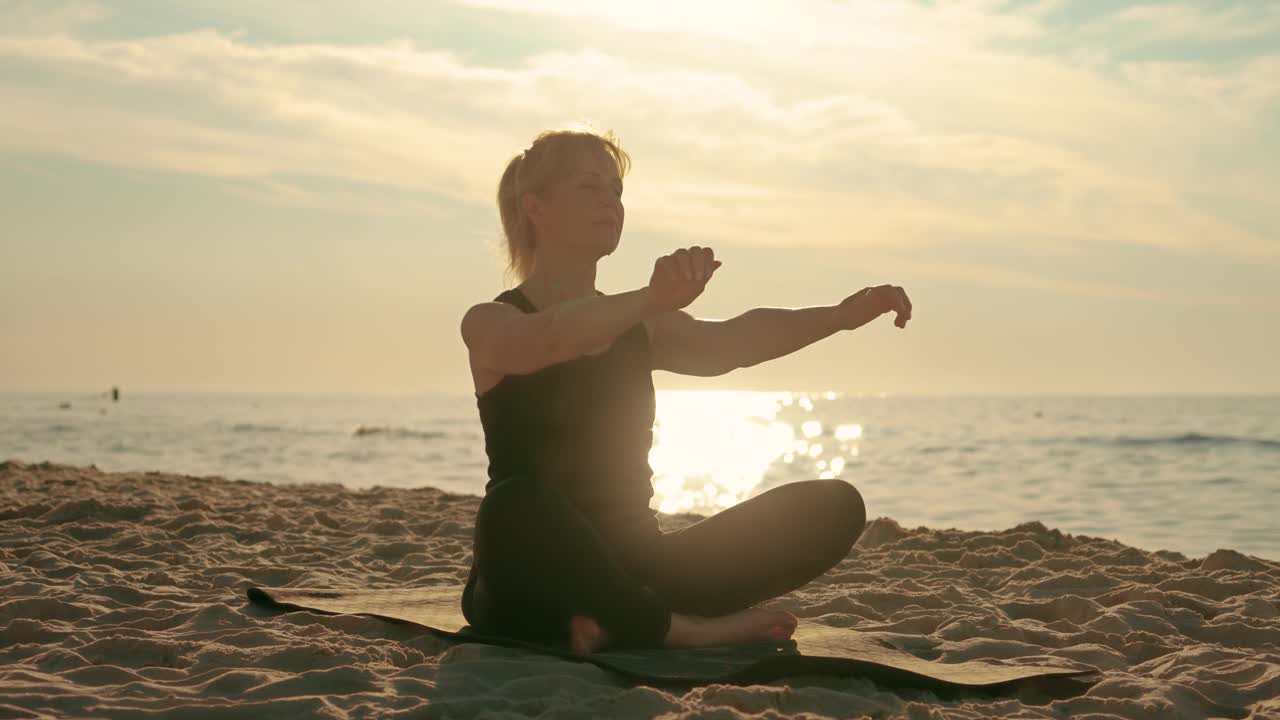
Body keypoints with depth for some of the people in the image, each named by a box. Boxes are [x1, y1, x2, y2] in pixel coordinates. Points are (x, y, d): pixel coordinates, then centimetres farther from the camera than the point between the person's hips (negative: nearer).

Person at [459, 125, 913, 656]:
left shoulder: (643, 328, 15)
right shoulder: (491, 323, -1)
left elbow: (729, 342, -5)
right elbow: (548, 339, -25)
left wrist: (843, 314, -23)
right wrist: (651, 300, -44)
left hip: (628, 569, 6)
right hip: (531, 589, -5)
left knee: (832, 504, -8)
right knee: (517, 506, -41)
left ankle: (621, 623, -20)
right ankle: (682, 629, -22)